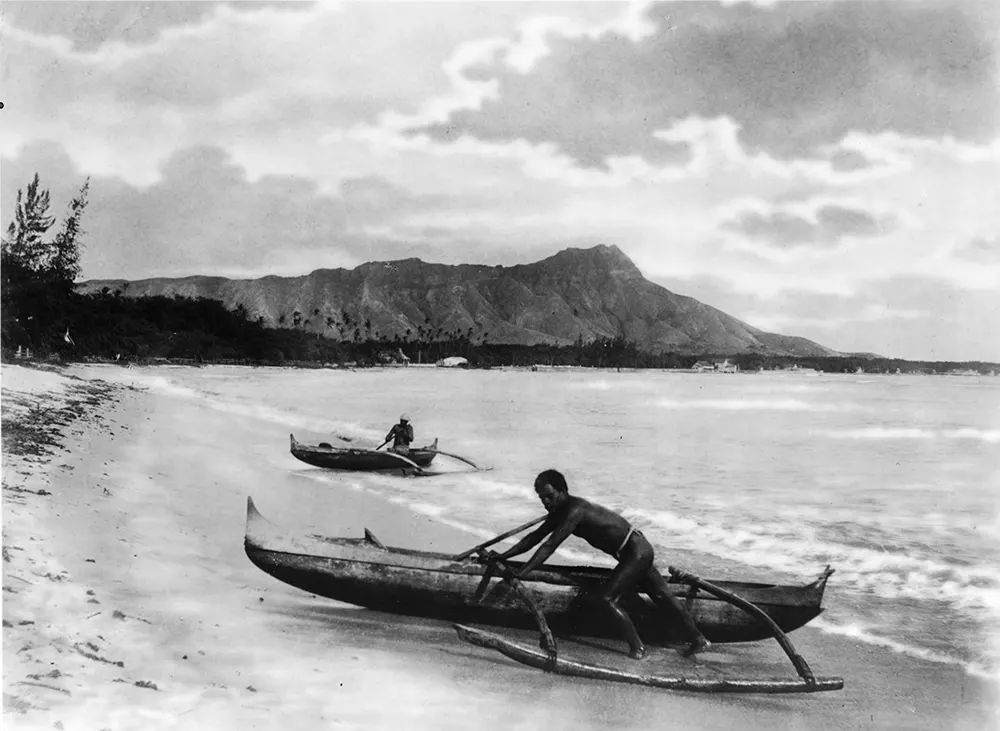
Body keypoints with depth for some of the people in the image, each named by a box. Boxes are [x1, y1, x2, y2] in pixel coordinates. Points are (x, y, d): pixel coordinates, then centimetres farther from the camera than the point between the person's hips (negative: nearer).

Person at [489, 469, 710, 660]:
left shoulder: (574, 510, -26)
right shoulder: (560, 511, 3)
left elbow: (549, 547, -30)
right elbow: (534, 537, 9)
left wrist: (518, 574, -30)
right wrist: (501, 556, 5)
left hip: (636, 552, -10)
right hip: (639, 550, 10)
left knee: (606, 598, -13)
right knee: (662, 597, 16)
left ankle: (637, 648, -4)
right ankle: (698, 640, 25)